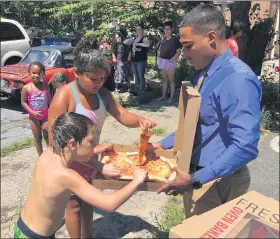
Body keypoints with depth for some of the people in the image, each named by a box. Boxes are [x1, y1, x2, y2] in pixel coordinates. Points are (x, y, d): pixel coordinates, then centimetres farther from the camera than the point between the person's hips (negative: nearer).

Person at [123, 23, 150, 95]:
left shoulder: (144, 39, -6)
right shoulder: (134, 38, 14)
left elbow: (148, 44, -28)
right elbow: (124, 42, 13)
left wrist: (138, 44, -24)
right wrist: (130, 40, -6)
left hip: (141, 61, -7)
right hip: (133, 61, 7)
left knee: (141, 76, -6)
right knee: (136, 76, 14)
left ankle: (142, 91, 1)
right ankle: (137, 90, 25)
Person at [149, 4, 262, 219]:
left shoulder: (238, 79, -25)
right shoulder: (205, 74, 5)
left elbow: (245, 147, -30)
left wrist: (195, 179, -29)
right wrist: (162, 145, 10)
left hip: (218, 181, -8)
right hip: (195, 173, 8)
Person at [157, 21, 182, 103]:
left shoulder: (175, 39, -8)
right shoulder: (163, 39, 9)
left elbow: (178, 52, -11)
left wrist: (171, 60, -18)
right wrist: (158, 57, 7)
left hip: (170, 61, -6)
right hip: (162, 61, 6)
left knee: (171, 80, -2)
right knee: (164, 79, 14)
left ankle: (172, 97, 5)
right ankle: (164, 95, 23)